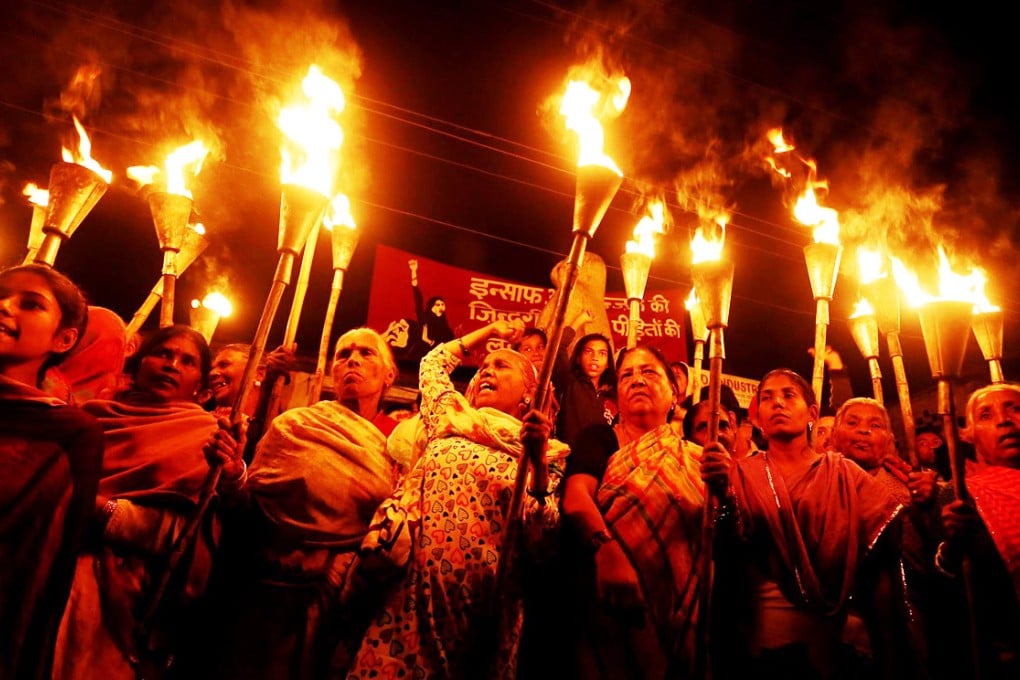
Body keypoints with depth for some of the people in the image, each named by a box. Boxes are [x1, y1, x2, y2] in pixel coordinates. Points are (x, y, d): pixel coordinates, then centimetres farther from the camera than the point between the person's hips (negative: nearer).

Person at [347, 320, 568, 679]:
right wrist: (490, 330, 40)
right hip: (411, 577, 2)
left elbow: (540, 539, -1)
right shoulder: (451, 420, 18)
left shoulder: (545, 453, 10)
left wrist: (538, 462, -12)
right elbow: (433, 362, 33)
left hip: (480, 591, -2)